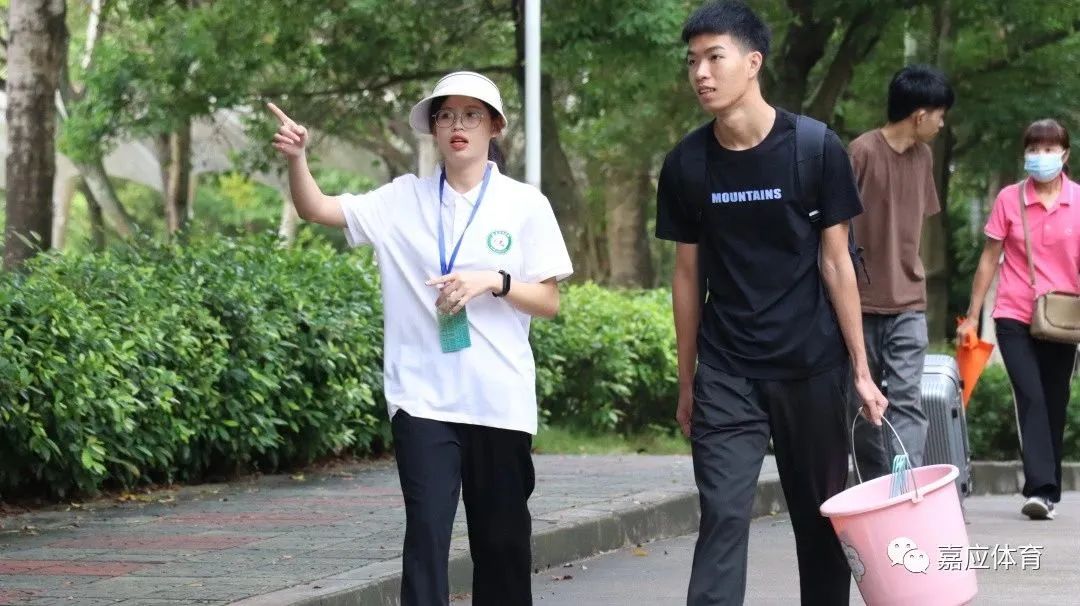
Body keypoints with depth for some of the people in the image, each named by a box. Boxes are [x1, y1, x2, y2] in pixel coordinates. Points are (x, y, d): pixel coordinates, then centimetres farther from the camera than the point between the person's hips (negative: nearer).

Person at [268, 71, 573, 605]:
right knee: (426, 532, -10)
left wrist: (493, 283, -16)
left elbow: (549, 302, 2)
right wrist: (296, 158, -18)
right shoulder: (403, 199, 4)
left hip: (499, 401, 1)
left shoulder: (526, 205, 2)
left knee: (502, 538, 9)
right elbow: (317, 209, 0)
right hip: (423, 400, 0)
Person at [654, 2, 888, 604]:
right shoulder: (686, 164, 0)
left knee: (820, 517, 8)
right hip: (726, 374, 1)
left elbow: (835, 263, -2)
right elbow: (689, 274, 8)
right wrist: (686, 382, 10)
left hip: (813, 367, -1)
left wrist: (861, 370, -3)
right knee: (723, 516, -9)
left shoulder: (816, 148, -6)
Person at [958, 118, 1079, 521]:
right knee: (1031, 398, -15)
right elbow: (990, 259, 5)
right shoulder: (1009, 199, 0)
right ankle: (1040, 489, -21)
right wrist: (972, 316, 5)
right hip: (1015, 317, -2)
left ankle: (1047, 492, 18)